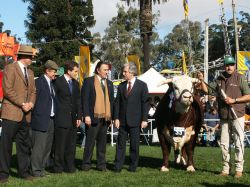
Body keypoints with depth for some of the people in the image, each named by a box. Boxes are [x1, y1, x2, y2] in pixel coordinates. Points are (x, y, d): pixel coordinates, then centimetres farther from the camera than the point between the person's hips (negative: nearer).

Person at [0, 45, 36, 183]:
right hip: (11, 112, -7)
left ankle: (24, 171, 19)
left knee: (24, 144, 11)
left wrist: (31, 103, -2)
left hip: (26, 115, 7)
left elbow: (33, 91, 19)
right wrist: (22, 104, -15)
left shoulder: (30, 72, 19)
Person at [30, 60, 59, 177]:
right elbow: (34, 100, -12)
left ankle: (41, 168, 19)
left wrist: (53, 115, 9)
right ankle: (36, 170, 1)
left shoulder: (51, 83, 17)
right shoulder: (39, 82, -8)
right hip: (41, 119, -8)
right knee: (39, 146, -5)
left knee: (47, 146, 11)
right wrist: (37, 116, -13)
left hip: (50, 119, 8)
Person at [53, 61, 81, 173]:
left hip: (73, 119, 6)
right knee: (60, 145, 0)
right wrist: (55, 114, -6)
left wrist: (79, 116, 6)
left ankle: (69, 166, 17)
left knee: (71, 145, 9)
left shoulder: (76, 84, 14)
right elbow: (54, 98, -5)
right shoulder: (58, 82, -6)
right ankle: (58, 167, 10)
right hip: (61, 119, -6)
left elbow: (78, 101, 14)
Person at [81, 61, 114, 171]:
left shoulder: (109, 83, 17)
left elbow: (111, 100, 17)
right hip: (93, 117, -5)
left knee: (102, 142, 8)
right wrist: (86, 115, -12)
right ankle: (86, 164, 10)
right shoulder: (89, 81, 0)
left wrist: (111, 116, 10)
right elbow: (85, 99, -5)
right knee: (90, 142, 1)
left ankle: (101, 164, 15)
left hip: (105, 117, 5)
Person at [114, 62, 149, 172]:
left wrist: (144, 119, -8)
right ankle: (118, 166, 9)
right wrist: (116, 118, -1)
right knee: (120, 143, 4)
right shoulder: (121, 86, 10)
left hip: (135, 121, -3)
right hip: (122, 120, 3)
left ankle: (133, 166, 14)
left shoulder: (142, 85, -1)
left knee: (134, 144, 4)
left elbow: (145, 103, -3)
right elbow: (117, 102, 8)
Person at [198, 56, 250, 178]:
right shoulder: (219, 79, 10)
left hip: (237, 115, -4)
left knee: (239, 143, -2)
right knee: (224, 143, 8)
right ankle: (226, 168, 18)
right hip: (224, 117, 5)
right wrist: (202, 81, -7)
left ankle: (239, 169, 6)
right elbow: (207, 90, 9)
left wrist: (234, 100, -15)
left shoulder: (240, 78, -3)